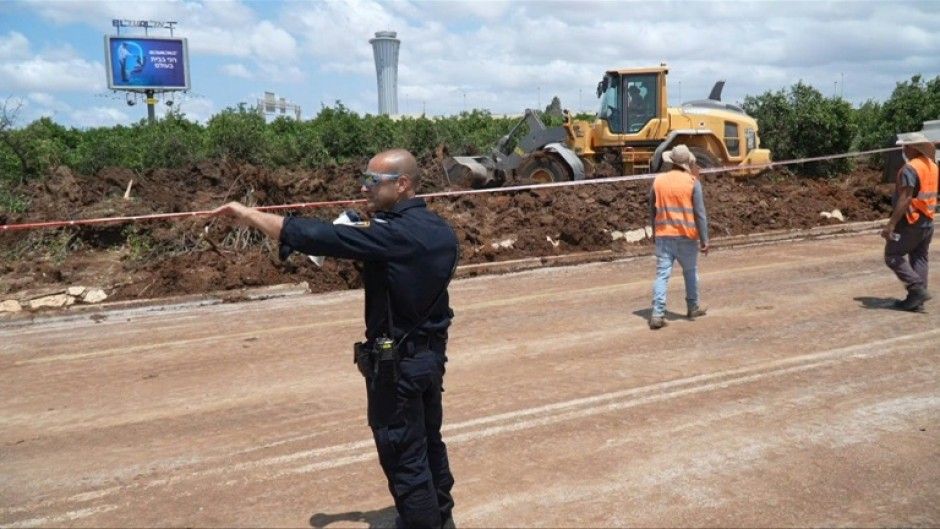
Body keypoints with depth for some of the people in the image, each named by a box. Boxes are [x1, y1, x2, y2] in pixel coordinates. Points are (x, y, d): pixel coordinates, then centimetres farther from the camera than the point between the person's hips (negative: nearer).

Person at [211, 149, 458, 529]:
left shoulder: (393, 235, -23)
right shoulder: (440, 231, 3)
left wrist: (244, 212, -18)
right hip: (433, 352, 9)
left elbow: (313, 236, -26)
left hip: (397, 362, -9)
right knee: (429, 440, 24)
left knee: (404, 455, 6)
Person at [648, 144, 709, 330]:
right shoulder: (692, 182, -7)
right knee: (690, 272, 18)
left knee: (662, 274, 0)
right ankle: (693, 308, 30)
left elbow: (653, 210, 11)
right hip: (686, 235, -2)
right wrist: (704, 239, -3)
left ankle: (657, 314, -10)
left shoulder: (658, 181, 3)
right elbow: (700, 213, -8)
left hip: (663, 235, 2)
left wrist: (655, 233, 25)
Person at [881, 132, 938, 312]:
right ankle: (916, 300, 12)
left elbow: (905, 199, -24)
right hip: (927, 221, 9)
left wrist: (891, 224, -25)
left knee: (893, 256, -1)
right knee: (919, 258, 11)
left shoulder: (910, 168, -17)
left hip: (910, 220, -9)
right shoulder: (932, 165, 11)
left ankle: (917, 289, -9)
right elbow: (930, 194, 18)